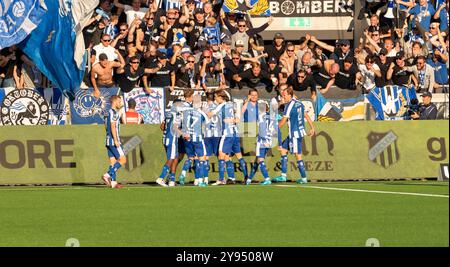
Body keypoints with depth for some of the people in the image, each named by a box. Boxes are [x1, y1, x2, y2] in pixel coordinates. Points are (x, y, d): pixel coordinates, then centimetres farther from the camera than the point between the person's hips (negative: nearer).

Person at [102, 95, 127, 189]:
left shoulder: (109, 113, 20)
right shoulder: (114, 113, -10)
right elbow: (113, 127, -18)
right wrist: (116, 140, -21)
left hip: (108, 141, 10)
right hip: (113, 140, -10)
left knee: (113, 161, 6)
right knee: (122, 160, -8)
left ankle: (113, 182, 1)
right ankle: (108, 175, -17)